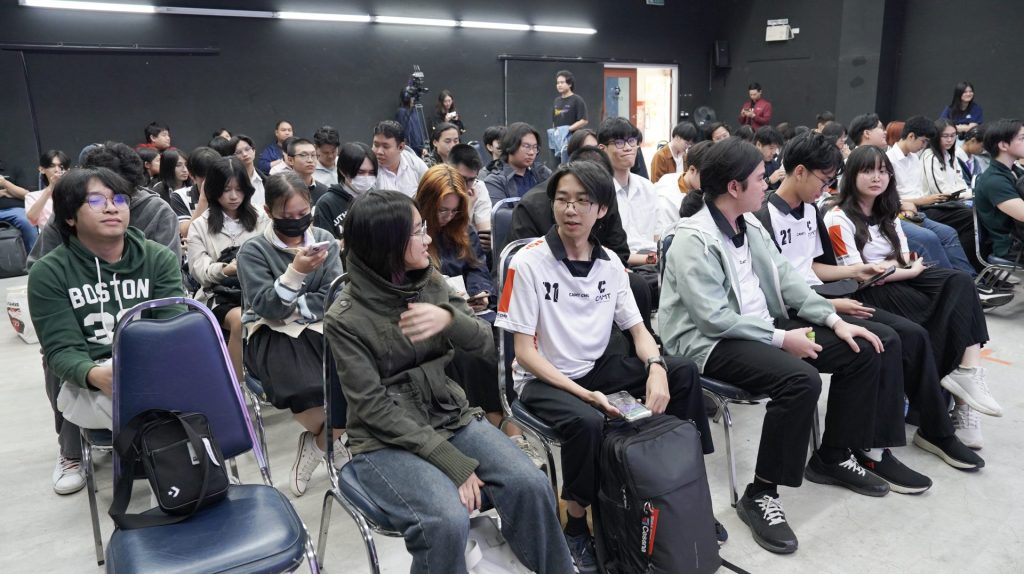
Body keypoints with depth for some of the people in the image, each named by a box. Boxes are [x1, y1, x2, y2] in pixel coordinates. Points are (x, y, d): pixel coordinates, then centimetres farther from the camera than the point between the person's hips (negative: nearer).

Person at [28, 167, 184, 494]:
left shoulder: (159, 258, 1)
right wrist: (95, 375, -36)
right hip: (86, 375, 0)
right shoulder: (49, 272, -4)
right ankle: (72, 453, 0)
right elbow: (61, 348, -12)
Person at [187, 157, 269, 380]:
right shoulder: (200, 226, 11)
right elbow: (200, 271, 1)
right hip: (220, 295, -1)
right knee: (241, 320, -35)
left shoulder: (260, 219, 17)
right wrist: (226, 270, -20)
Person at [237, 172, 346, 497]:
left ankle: (316, 444, 0)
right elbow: (267, 308, -10)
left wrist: (292, 308, -11)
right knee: (306, 390, -34)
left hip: (320, 326, 3)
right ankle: (331, 442, 1)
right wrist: (297, 271, -23)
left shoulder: (324, 240, 9)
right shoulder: (253, 251, 0)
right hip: (273, 334, -3)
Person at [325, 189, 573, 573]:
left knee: (530, 486, -17)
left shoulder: (431, 283, 2)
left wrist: (449, 318, -29)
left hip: (451, 416, 5)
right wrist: (453, 462, -21)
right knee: (448, 521, -29)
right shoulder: (346, 318, -12)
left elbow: (485, 344, -6)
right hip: (387, 440, -4)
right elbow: (375, 407, -16)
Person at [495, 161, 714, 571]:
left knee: (682, 373, -10)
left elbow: (637, 328, 7)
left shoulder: (610, 263, 1)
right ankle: (575, 528, -7)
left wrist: (655, 368, -16)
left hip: (596, 368, 6)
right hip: (542, 379, -5)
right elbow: (524, 351, -16)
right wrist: (584, 394, -26)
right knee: (588, 422, -35)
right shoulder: (528, 262, -16)